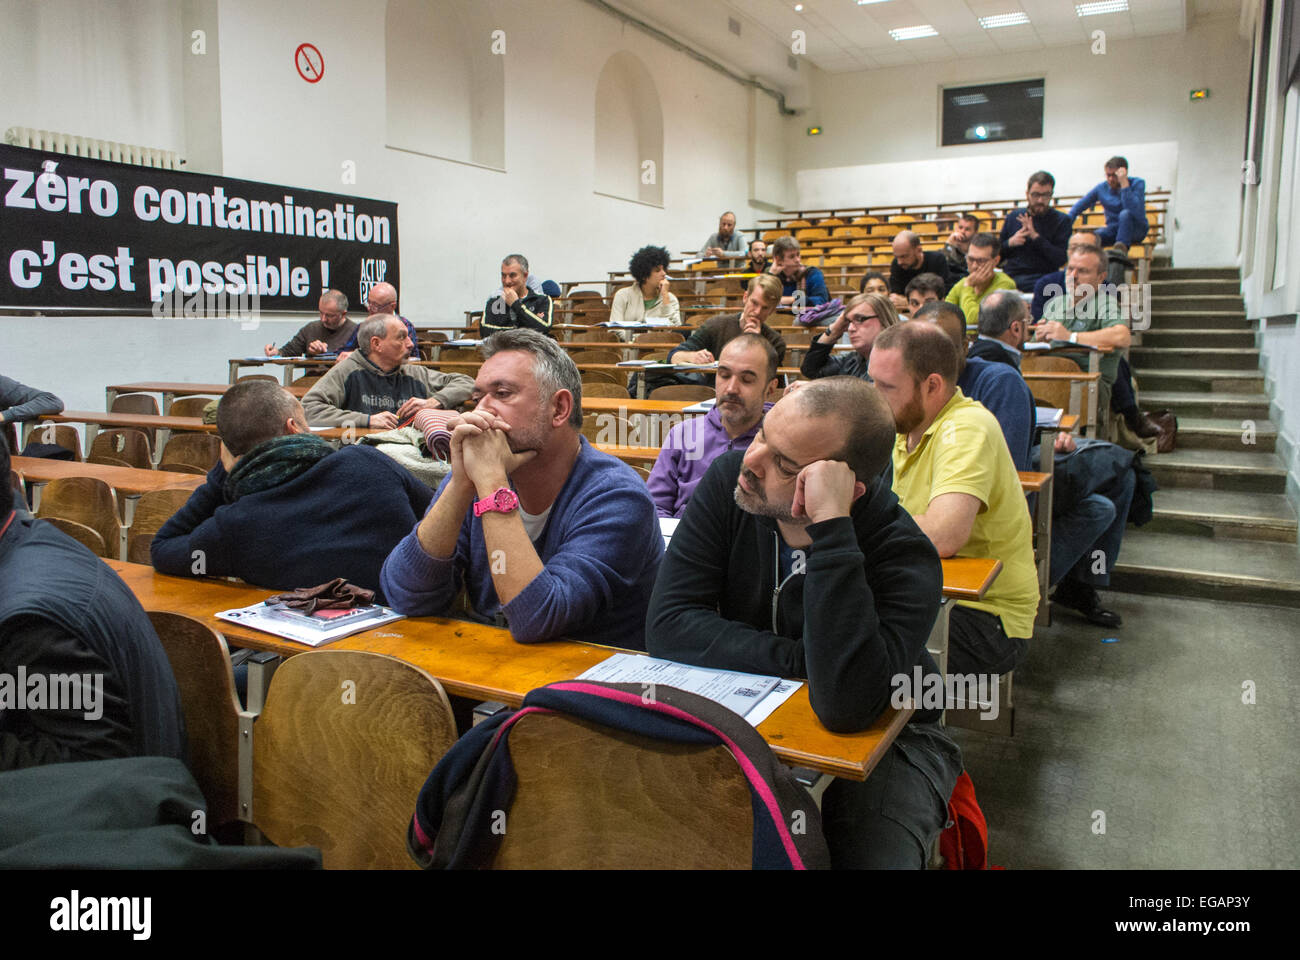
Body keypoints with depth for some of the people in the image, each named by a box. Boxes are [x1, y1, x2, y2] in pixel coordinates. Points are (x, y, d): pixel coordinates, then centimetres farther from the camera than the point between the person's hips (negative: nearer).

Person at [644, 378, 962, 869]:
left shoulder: (904, 556, -26)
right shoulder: (728, 479, -15)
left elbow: (846, 705, -40)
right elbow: (668, 625, -19)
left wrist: (831, 525, -42)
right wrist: (805, 661, -27)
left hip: (883, 736, -2)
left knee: (875, 856, -28)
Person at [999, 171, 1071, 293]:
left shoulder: (1062, 220, 7)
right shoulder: (1014, 216, 16)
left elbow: (1061, 260, -7)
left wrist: (1036, 236, -11)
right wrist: (1010, 243, -3)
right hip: (1008, 278, 2)